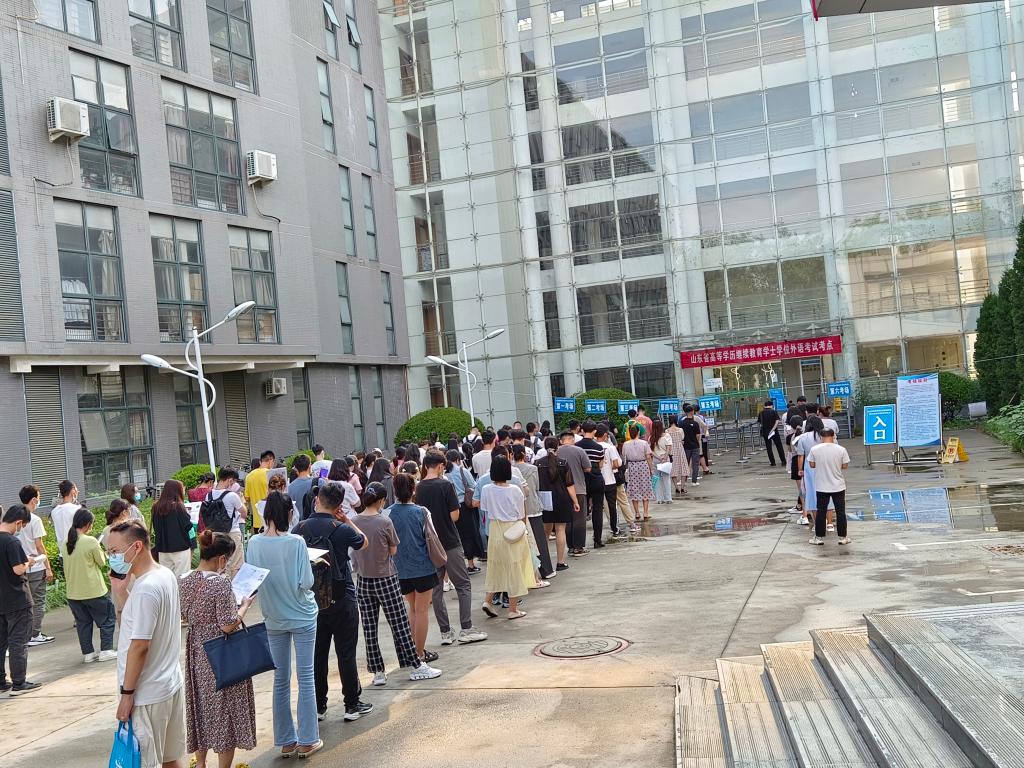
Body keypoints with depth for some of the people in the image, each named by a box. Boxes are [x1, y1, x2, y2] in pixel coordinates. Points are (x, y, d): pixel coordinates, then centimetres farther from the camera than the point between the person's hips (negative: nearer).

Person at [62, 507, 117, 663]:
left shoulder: (65, 543, 1)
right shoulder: (91, 542, -17)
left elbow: (67, 567, 12)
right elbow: (102, 562, -5)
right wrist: (99, 551, 12)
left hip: (73, 592, 6)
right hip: (93, 590, -5)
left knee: (82, 622, 15)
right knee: (107, 618, 9)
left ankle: (87, 653, 18)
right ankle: (106, 650, 8)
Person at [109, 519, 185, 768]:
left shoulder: (145, 588, -23)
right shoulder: (166, 574, 5)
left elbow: (139, 645, -21)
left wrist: (127, 693, -15)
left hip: (148, 694, -9)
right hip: (171, 683, 9)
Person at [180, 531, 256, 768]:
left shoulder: (185, 582, -1)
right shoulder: (221, 583, -23)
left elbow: (185, 617, 11)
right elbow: (228, 625, -21)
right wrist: (244, 606, -7)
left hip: (196, 651, 7)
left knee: (201, 705, 20)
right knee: (225, 708, 7)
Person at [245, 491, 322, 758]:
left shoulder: (254, 543, -9)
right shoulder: (296, 542, -19)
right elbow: (306, 582, -17)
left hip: (273, 618, 4)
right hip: (302, 616, -4)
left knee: (280, 679, 14)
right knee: (305, 678, 7)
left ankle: (285, 741, 22)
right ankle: (307, 741, 13)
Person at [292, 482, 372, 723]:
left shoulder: (300, 529, -5)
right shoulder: (342, 529, -14)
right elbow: (363, 541, 6)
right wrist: (346, 520, 10)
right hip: (341, 599, -3)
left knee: (317, 653, 12)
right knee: (346, 653, 5)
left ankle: (318, 706, 20)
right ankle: (352, 704, 13)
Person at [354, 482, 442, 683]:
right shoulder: (385, 522, -16)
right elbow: (393, 550, -6)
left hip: (363, 581, 4)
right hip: (386, 580, -4)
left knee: (369, 628, 9)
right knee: (400, 625, 5)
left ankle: (378, 672, 15)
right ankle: (416, 667, 14)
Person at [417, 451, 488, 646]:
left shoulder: (418, 489, 1)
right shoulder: (445, 485, -12)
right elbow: (454, 516, -12)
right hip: (450, 543, -5)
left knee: (436, 590, 10)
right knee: (463, 586, 5)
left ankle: (445, 632, 13)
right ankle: (466, 629, 1)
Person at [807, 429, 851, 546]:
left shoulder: (814, 449, -10)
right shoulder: (841, 450, -10)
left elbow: (812, 465, -2)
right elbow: (845, 466, -2)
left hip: (821, 487, 0)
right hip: (838, 486, 0)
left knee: (821, 512, 9)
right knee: (840, 512, 10)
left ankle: (819, 537, 14)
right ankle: (842, 537, 17)